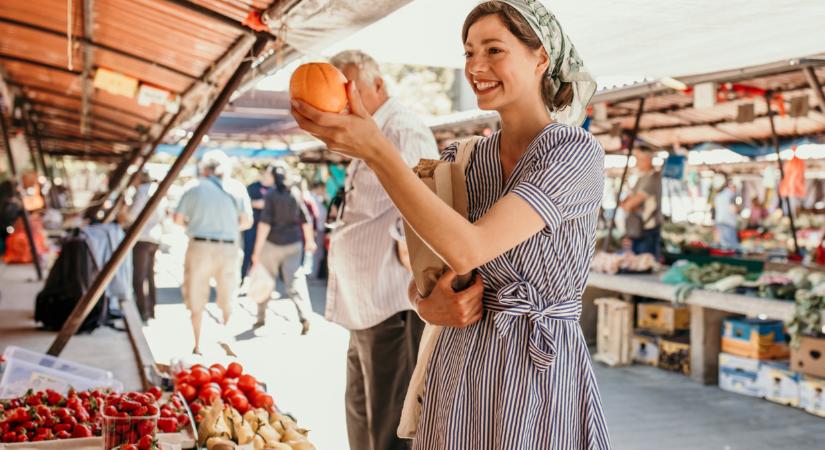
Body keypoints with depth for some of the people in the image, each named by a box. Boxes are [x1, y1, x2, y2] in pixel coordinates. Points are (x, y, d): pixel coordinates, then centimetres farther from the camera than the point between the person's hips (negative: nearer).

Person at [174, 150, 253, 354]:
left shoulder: (196, 187, 0)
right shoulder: (237, 188, 2)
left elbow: (178, 218, -2)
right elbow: (247, 222, 0)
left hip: (200, 246, -1)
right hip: (229, 248, 1)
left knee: (196, 302, 11)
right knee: (227, 302, 13)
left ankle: (198, 346, 15)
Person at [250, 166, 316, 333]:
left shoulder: (270, 195, -9)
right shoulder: (296, 193, 3)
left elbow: (265, 223, -15)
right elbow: (306, 220, 7)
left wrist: (257, 249, -14)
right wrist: (309, 240, 22)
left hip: (272, 243, -3)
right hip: (293, 244, 3)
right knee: (295, 281, -1)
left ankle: (261, 318, 23)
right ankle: (304, 316, -19)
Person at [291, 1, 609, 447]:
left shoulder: (577, 151, -12)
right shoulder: (459, 160, 5)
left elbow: (466, 249, -24)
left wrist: (376, 150, -26)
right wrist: (427, 304, -13)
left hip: (541, 367, -5)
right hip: (457, 365, 5)